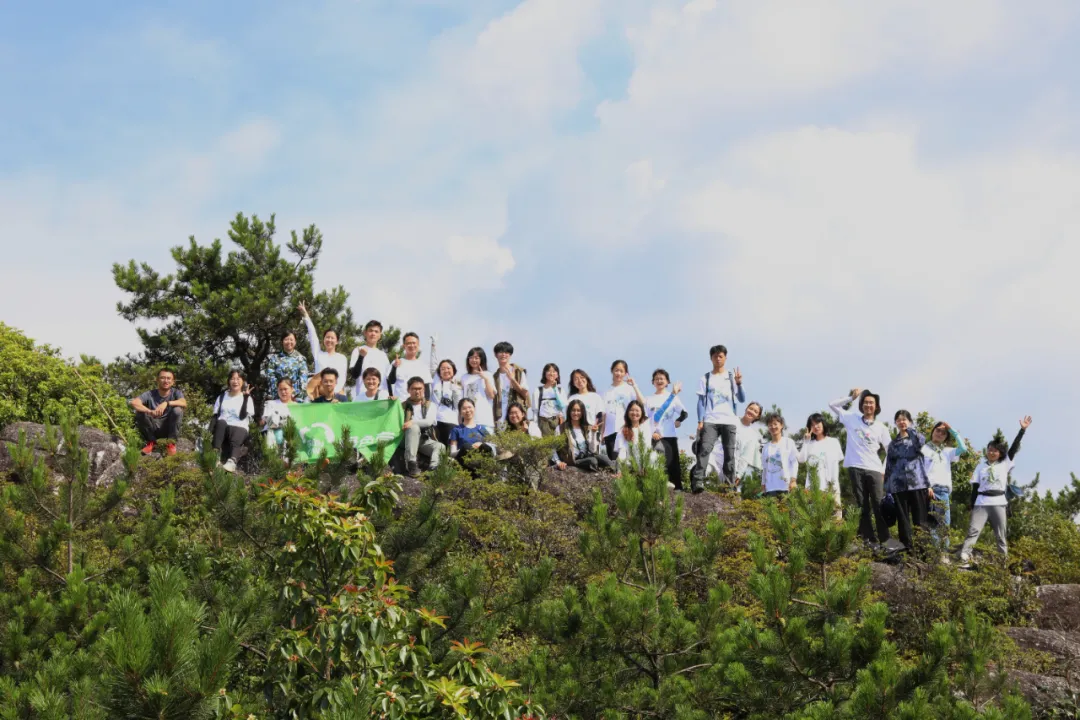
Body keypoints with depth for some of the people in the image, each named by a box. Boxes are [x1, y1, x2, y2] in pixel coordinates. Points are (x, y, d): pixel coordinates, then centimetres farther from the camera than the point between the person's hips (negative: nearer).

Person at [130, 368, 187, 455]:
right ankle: (151, 442, 0)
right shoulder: (150, 394, -8)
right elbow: (133, 402, -25)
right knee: (140, 413, -23)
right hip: (153, 428, 1)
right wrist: (150, 411, -41)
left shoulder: (176, 392, -7)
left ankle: (171, 443, -7)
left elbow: (184, 403, -28)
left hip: (169, 428, -1)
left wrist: (166, 403, -43)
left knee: (177, 410, -27)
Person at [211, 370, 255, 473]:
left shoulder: (247, 398, 11)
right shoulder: (222, 397, 19)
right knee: (221, 422, -34)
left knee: (236, 436, -37)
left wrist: (246, 397, -8)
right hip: (222, 429, 2)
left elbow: (242, 416, -5)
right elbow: (215, 416, 10)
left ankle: (232, 461, -66)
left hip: (239, 428, -2)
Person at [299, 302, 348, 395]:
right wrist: (305, 315, 7)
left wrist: (334, 391, -16)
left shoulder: (342, 358, 11)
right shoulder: (318, 354, 14)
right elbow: (312, 334, 11)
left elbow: (342, 378, 2)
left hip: (336, 393, 0)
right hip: (318, 393, 0)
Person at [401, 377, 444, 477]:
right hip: (407, 439, -1)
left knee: (441, 447, -30)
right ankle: (411, 464, -41)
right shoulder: (403, 405, 15)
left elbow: (429, 421, -5)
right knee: (414, 427, -36)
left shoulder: (430, 405, 13)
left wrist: (413, 422, -20)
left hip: (425, 440, 1)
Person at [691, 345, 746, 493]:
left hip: (729, 421, 2)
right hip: (710, 421, -2)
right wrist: (700, 421, -5)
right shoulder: (706, 378, 10)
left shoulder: (732, 377, 11)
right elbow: (701, 401, 6)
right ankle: (698, 481, -28)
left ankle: (730, 484, 3)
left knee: (730, 453, 0)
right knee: (704, 449, -18)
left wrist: (739, 383, -13)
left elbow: (742, 399, 4)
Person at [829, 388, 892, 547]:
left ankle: (885, 540, -4)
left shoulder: (880, 427, 9)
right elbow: (833, 405, 10)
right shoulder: (852, 419, 9)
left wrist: (885, 471, 2)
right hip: (856, 468, 0)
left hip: (875, 470, 0)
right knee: (863, 507, 2)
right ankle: (869, 540, 4)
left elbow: (890, 451, 11)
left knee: (879, 506, -4)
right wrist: (852, 397, 6)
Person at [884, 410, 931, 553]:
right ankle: (907, 547, 6)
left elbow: (921, 442, -19)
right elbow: (889, 466, 16)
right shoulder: (893, 444, 17)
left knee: (920, 517, -4)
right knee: (902, 518, 3)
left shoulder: (916, 438, 8)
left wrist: (911, 429, -10)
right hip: (898, 485, 3)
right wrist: (887, 488, 10)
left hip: (917, 483, -3)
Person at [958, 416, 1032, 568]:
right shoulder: (981, 466, 11)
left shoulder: (1005, 464, 8)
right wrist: (972, 506, 3)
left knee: (1000, 535, 5)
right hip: (981, 503, 0)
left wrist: (1023, 430, -6)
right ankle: (964, 559, -23)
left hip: (998, 503, 0)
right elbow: (975, 486, 9)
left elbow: (1014, 448, 0)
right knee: (973, 530, -13)